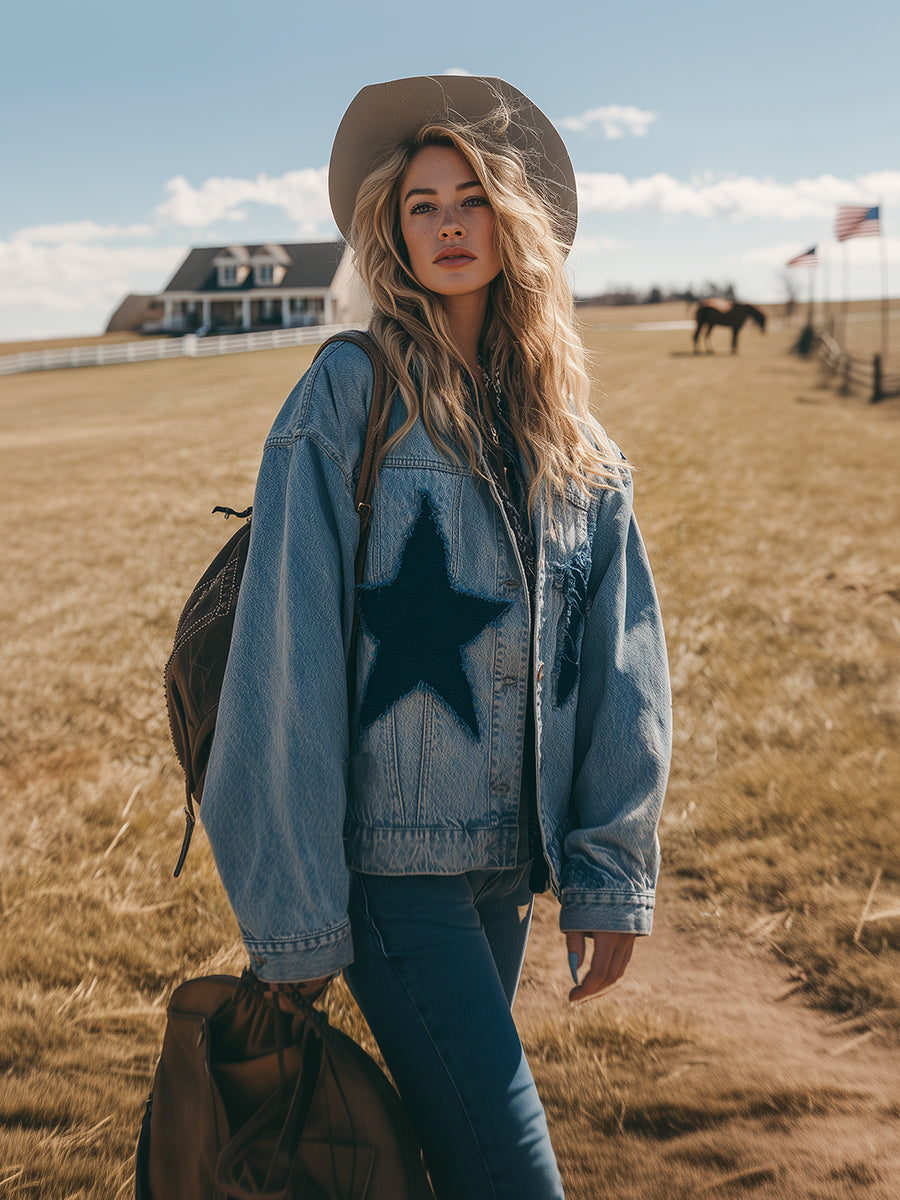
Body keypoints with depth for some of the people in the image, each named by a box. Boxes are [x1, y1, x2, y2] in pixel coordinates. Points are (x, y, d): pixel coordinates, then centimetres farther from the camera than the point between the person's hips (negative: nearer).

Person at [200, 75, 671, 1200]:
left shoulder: (566, 431, 7)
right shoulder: (349, 398, -9)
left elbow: (620, 661, 6)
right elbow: (287, 655, -12)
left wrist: (612, 873, 2)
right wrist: (292, 918, -12)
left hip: (507, 857, 5)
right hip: (388, 857, -5)